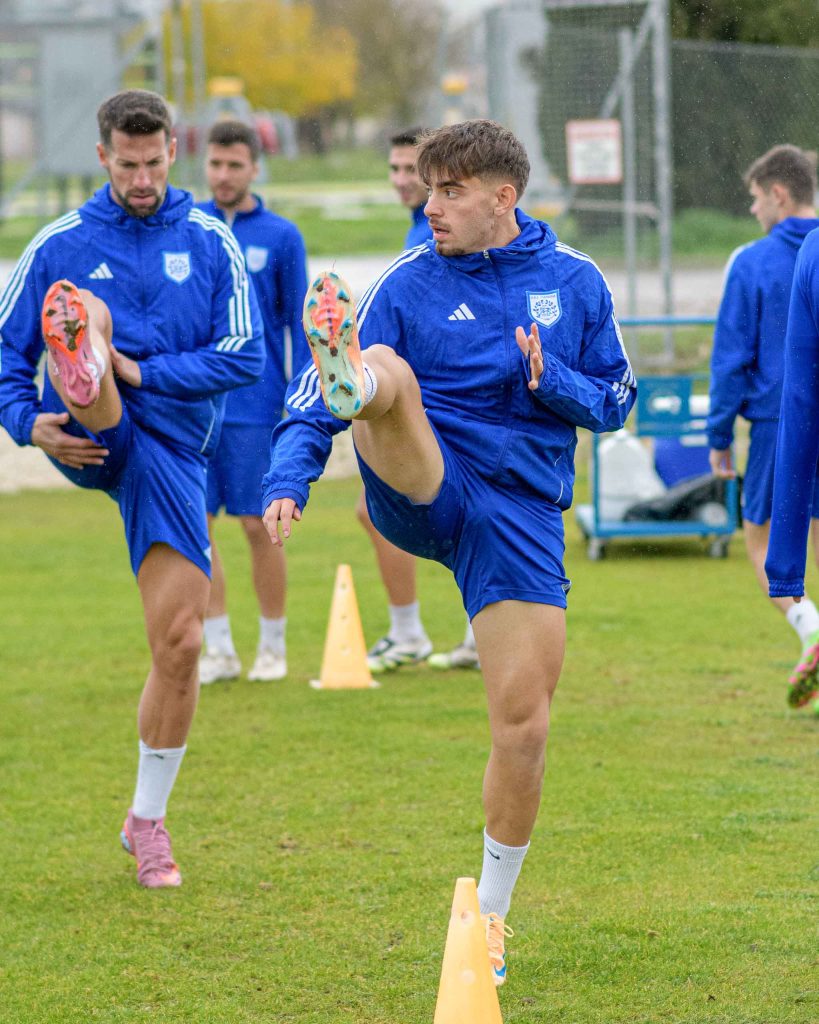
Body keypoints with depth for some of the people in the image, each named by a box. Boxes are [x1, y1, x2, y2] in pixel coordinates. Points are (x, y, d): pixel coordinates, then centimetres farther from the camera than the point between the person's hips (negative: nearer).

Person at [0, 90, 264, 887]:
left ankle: (147, 820, 14)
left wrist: (144, 373, -11)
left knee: (179, 641, -3)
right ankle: (82, 369, -72)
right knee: (83, 311, -30)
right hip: (90, 440, -1)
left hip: (172, 449, 1)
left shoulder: (210, 244, 6)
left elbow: (243, 357, 0)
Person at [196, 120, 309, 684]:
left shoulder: (281, 236, -1)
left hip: (255, 405, -3)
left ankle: (273, 647, 14)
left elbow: (299, 325, 2)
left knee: (259, 526, 0)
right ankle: (219, 649, 11)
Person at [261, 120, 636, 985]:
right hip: (421, 486, -1)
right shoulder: (409, 285, 1)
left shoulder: (575, 282, 7)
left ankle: (492, 912, 14)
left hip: (520, 514, 1)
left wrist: (552, 381, -9)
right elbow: (309, 406, -1)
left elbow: (615, 400, 12)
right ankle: (351, 380, -71)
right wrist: (288, 480, -18)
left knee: (524, 723, -4)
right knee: (384, 371, -31)